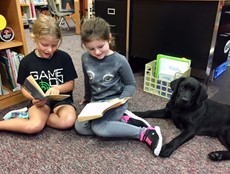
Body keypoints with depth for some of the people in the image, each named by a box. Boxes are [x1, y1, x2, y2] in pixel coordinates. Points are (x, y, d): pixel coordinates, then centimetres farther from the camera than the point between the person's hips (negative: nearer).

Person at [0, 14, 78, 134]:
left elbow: (70, 84, -1)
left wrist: (57, 88, -22)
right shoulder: (26, 61, -4)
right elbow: (24, 88, 5)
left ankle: (34, 116, -8)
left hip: (61, 98, 1)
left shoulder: (64, 57, -7)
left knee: (68, 121, -30)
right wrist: (34, 98, -18)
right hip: (40, 100, -1)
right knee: (34, 127, -30)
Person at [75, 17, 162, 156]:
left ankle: (145, 133, -20)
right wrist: (87, 98, 30)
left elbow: (131, 84, -5)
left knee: (98, 128, -30)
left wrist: (121, 100, -22)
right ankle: (124, 119, -9)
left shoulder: (119, 60, -17)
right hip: (97, 102, 6)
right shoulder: (85, 59, -3)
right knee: (80, 127, -13)